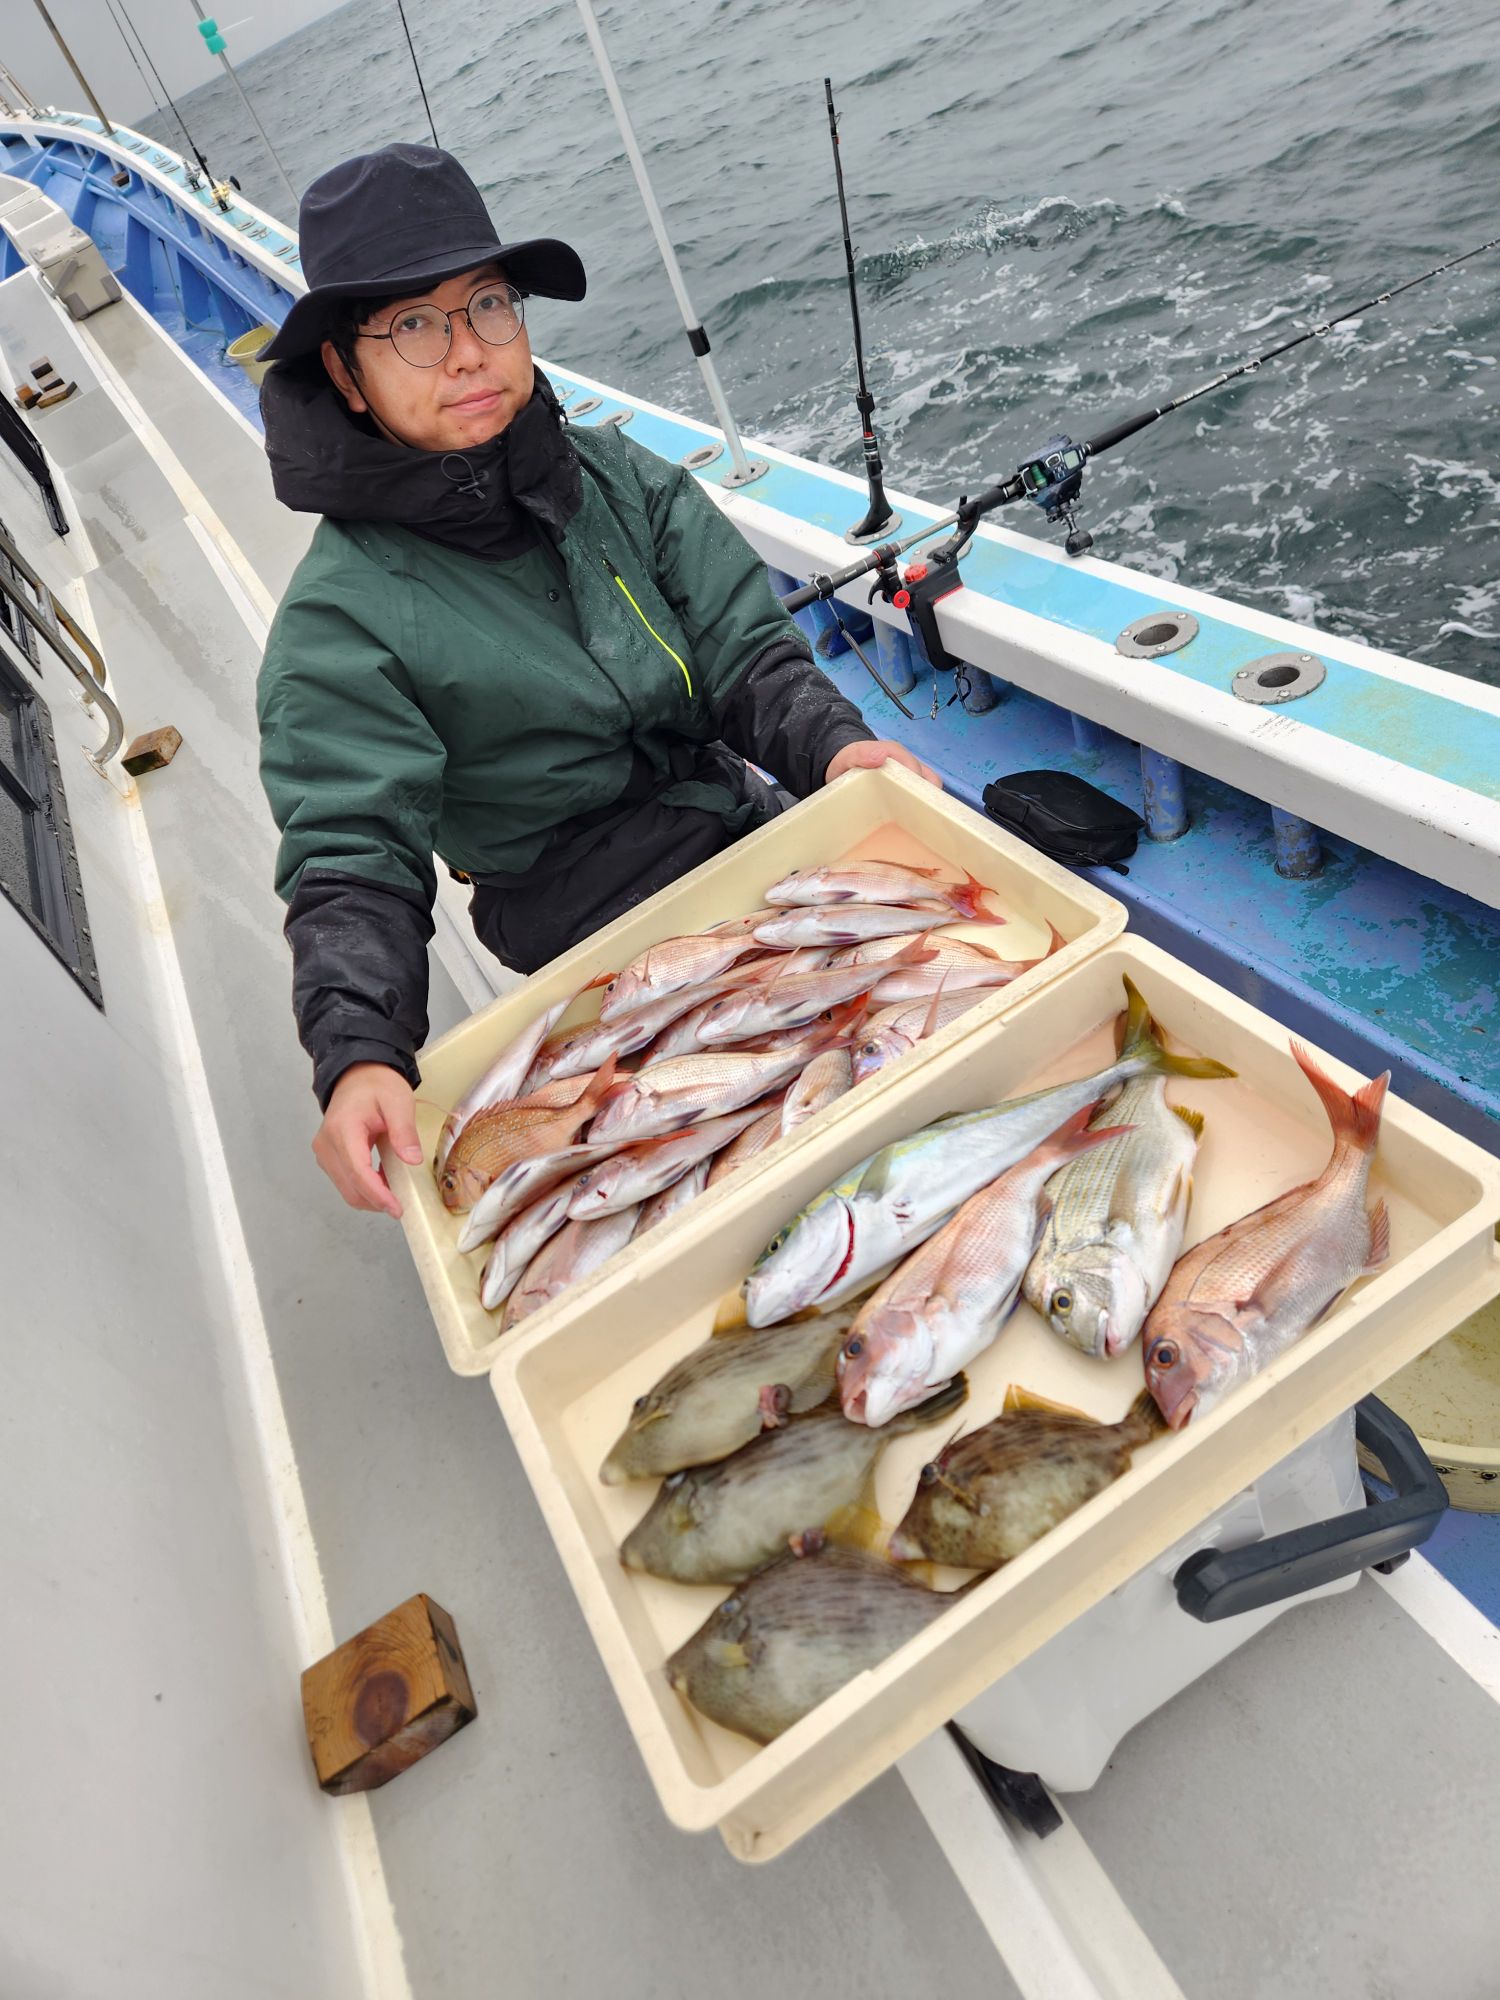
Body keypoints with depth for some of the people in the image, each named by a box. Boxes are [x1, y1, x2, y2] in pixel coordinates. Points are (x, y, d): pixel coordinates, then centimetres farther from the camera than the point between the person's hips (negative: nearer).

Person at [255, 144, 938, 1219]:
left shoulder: (613, 476, 2)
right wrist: (358, 1055, -33)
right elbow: (354, 860, -16)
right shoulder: (341, 620, -12)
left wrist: (833, 741, -24)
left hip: (740, 820, 5)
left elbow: (745, 645, -3)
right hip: (593, 913, -5)